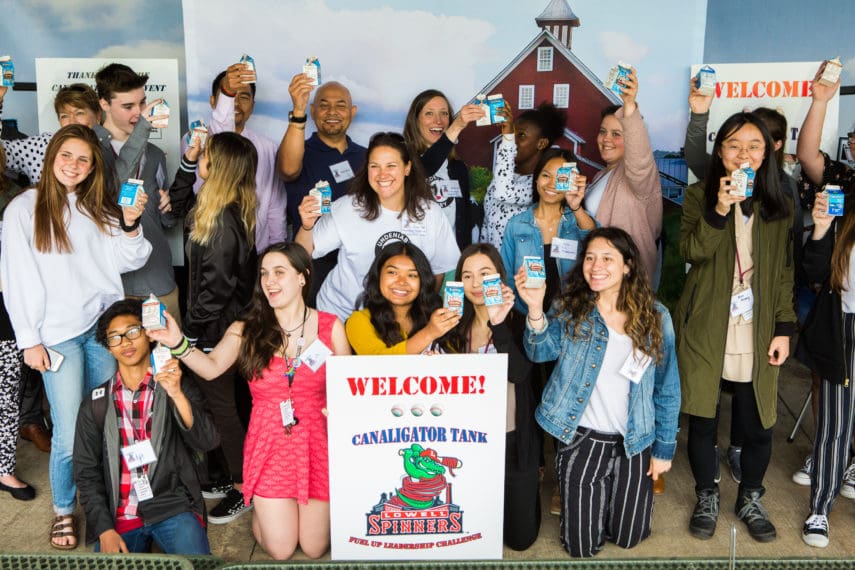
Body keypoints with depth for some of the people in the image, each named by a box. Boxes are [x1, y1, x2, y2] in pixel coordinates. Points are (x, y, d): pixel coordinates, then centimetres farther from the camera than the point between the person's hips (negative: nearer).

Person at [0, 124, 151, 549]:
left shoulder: (99, 207, 12)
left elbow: (125, 262, 9)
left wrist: (130, 226, -8)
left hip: (106, 325, 4)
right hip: (59, 334, -3)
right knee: (70, 433, -4)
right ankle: (63, 511, 17)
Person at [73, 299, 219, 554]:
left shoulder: (178, 388, 3)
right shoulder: (94, 405, 8)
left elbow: (208, 442, -11)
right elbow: (86, 472, 8)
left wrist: (177, 394, -26)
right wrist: (105, 530, -5)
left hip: (173, 507, -2)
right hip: (120, 515, 2)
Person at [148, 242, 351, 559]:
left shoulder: (331, 327, -2)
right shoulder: (247, 330, -1)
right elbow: (212, 367, -17)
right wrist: (177, 344, -34)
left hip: (316, 443, 0)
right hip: (268, 444, 0)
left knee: (314, 549, 6)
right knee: (280, 550, 2)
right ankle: (261, 510, 34)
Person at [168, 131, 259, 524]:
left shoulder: (222, 221, -24)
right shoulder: (224, 210, 5)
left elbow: (215, 287, -24)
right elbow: (179, 202, 24)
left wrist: (191, 331, -16)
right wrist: (187, 162, 12)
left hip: (214, 329, -10)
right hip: (219, 325, 10)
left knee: (219, 405, 2)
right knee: (215, 401, 21)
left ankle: (244, 490, 15)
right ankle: (225, 471, 38)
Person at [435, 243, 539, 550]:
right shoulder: (454, 326, 0)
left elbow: (519, 373, -26)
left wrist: (499, 324, -35)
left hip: (513, 439, -2)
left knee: (520, 538, 8)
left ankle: (530, 484, 37)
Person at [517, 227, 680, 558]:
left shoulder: (655, 317, -5)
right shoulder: (571, 308, -5)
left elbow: (667, 388, 2)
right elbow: (541, 351, -21)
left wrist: (664, 449, 3)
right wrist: (535, 307, -39)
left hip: (634, 443, 1)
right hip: (581, 438, 0)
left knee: (628, 538, 14)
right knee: (581, 547, 7)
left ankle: (614, 490, 42)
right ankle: (597, 493, 35)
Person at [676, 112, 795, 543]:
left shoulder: (778, 206, 8)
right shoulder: (699, 196, 1)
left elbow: (784, 272, 8)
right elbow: (691, 250, -14)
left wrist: (784, 328, 2)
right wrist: (720, 210, -28)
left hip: (757, 334, 2)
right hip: (705, 329, -1)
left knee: (758, 424, 5)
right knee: (702, 419, 7)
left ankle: (751, 500, 30)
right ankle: (706, 498, 29)